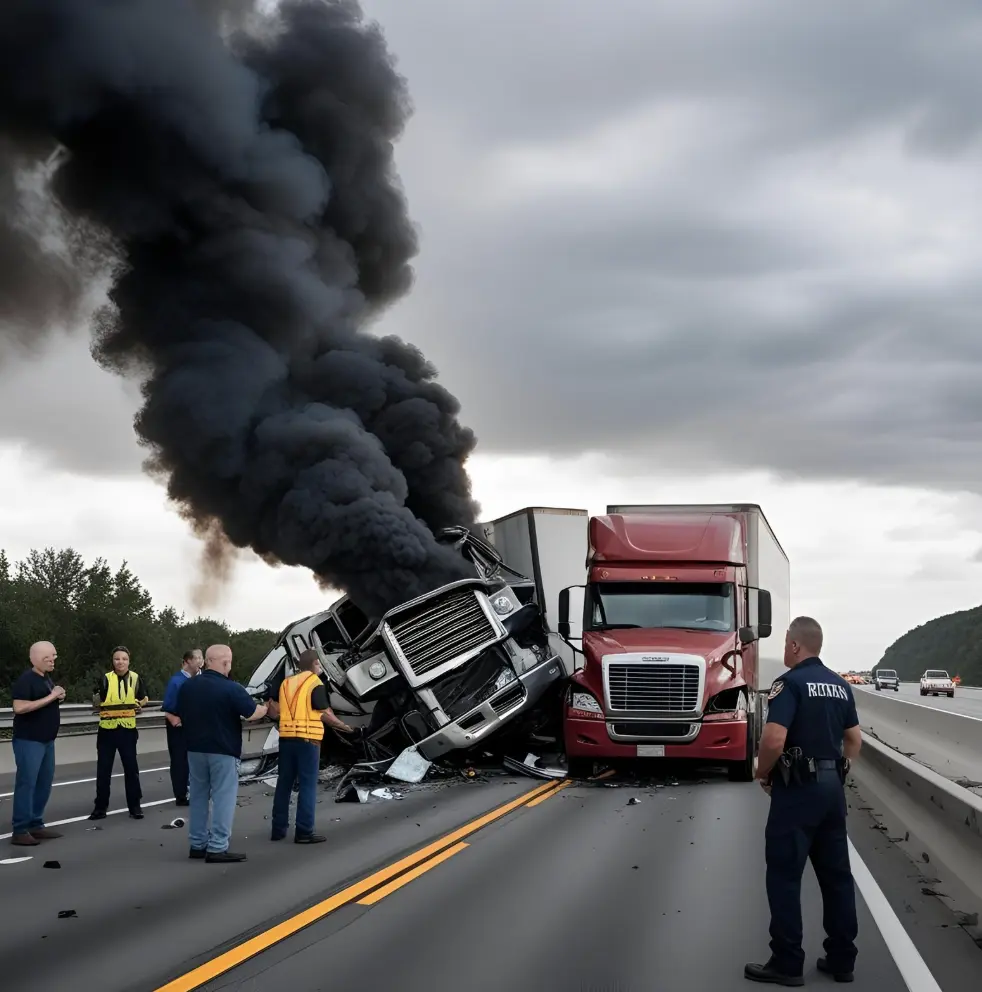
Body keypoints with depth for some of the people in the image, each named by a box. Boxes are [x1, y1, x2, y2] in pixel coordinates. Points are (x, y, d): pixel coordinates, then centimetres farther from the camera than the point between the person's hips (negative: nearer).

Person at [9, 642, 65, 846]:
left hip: (46, 740, 9)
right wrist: (50, 697, -23)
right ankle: (19, 831, -4)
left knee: (44, 782, 10)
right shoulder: (26, 680, -15)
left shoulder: (47, 678, 13)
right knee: (26, 783, -8)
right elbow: (19, 707, -26)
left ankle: (35, 824, 18)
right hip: (28, 741, -9)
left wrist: (59, 697, 3)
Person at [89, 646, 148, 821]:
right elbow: (96, 704, 1)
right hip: (107, 729, -1)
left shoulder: (135, 678, 2)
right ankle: (100, 807, 13)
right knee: (103, 769, 4)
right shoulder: (106, 679, -3)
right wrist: (97, 701, -12)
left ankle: (134, 805, 16)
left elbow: (143, 699, 15)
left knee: (131, 768, 6)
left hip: (128, 729, 1)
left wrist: (139, 705, 4)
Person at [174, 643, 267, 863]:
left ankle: (197, 844, 18)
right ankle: (217, 848, -5)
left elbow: (179, 716, 15)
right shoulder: (230, 688, -15)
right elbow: (253, 713, -11)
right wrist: (265, 708, 9)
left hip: (195, 749, 6)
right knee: (223, 797, -2)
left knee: (199, 795, 14)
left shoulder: (187, 687, 5)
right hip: (223, 750, -6)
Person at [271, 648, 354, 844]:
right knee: (307, 785, -2)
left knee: (284, 783, 11)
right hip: (308, 739, -6)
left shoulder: (286, 683, 13)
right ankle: (304, 832, -3)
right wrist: (345, 727, 1)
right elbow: (325, 714, -8)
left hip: (286, 737, 6)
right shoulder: (316, 683, -5)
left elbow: (276, 709, 10)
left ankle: (279, 829, 15)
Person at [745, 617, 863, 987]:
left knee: (784, 874, -1)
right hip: (833, 787, 7)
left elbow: (774, 739, -24)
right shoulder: (840, 686, 10)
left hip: (797, 788, -7)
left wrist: (763, 773, -8)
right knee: (836, 873, 12)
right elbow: (855, 740, 16)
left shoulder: (791, 682, -14)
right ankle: (842, 959, 16)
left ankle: (787, 963, 2)